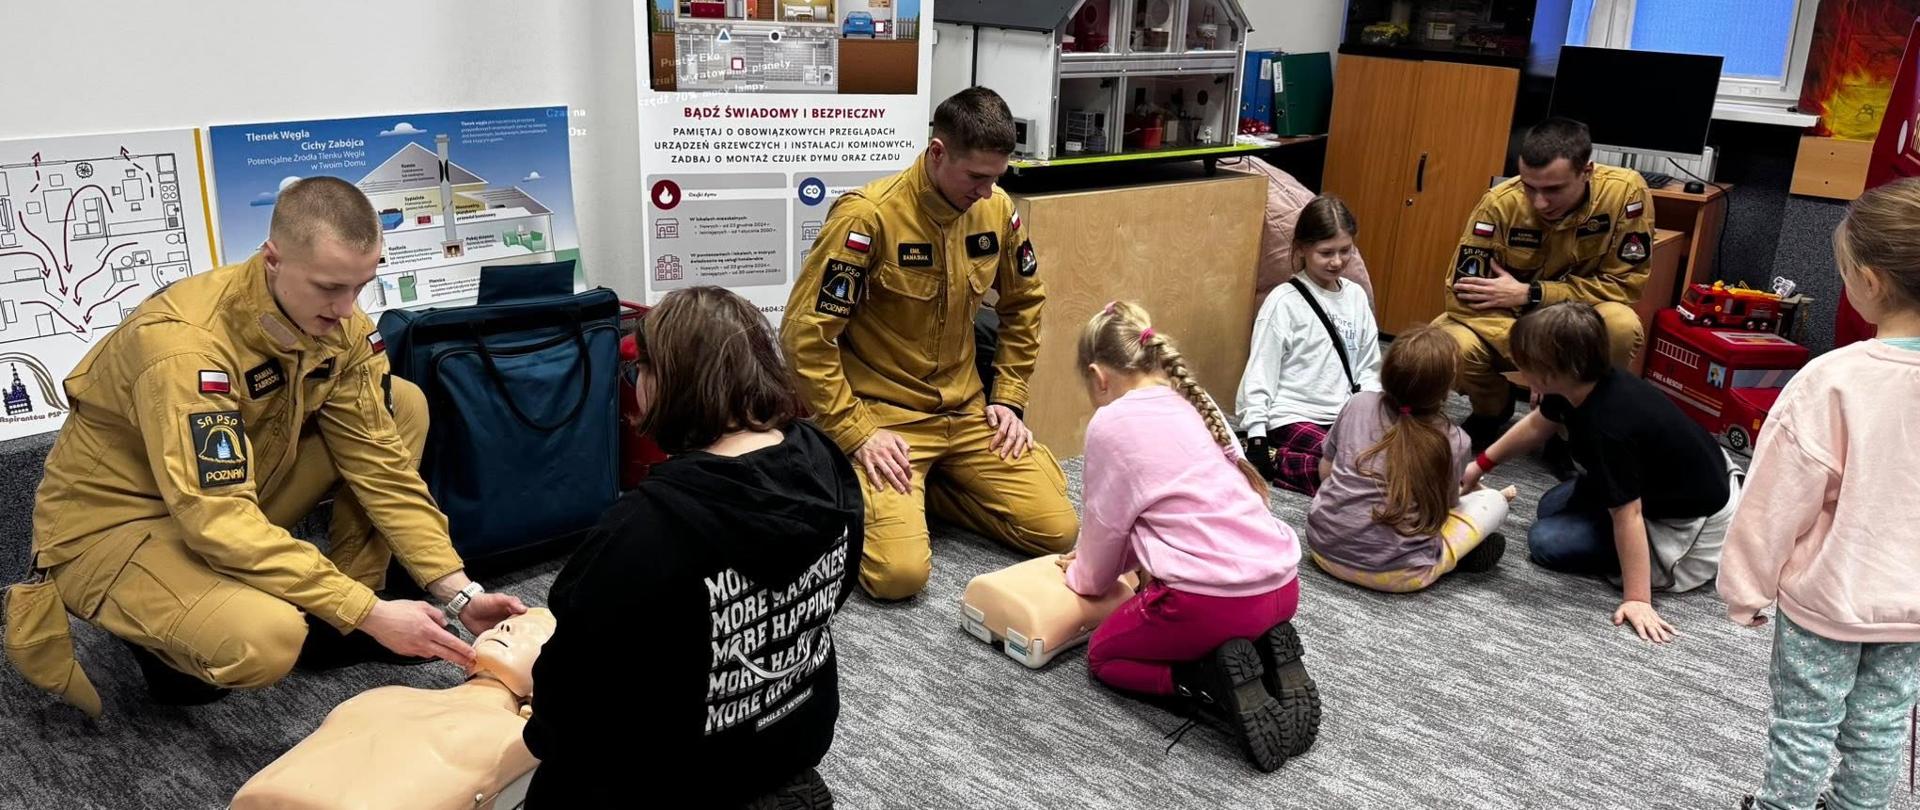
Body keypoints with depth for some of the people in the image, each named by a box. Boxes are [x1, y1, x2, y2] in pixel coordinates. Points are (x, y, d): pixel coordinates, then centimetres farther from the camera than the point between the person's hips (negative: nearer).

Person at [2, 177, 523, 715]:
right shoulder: (183, 343, -32)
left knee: (404, 406, -5)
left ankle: (340, 622, 1)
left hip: (231, 498, 7)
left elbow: (380, 463, -9)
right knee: (265, 641, -35)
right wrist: (371, 613, -36)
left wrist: (460, 591, -17)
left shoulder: (339, 323, -11)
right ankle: (164, 636, 2)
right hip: (112, 523, -7)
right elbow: (219, 521, -35)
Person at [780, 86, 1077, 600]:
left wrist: (1008, 398, 7)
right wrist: (857, 434, -19)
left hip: (966, 410, 6)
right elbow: (806, 335, -18)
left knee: (1056, 531, -4)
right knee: (900, 573, -21)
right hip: (881, 413, -6)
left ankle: (919, 487, 14)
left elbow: (1024, 304, 16)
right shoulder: (869, 216, -19)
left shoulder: (997, 210, 0)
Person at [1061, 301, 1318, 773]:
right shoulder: (1194, 403, 16)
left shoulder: (1111, 423, -5)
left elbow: (1105, 525, 4)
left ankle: (1217, 682, -5)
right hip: (1281, 585, 8)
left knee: (1103, 655, 19)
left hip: (1211, 600, -7)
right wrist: (1095, 560, 35)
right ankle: (1271, 660, 8)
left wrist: (1084, 577, 26)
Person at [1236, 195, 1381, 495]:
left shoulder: (1356, 296, 10)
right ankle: (1272, 459, -9)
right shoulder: (1285, 301, -7)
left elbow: (1367, 368, 16)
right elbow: (1260, 374, -7)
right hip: (1293, 419, -6)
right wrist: (1257, 438, -13)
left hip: (1343, 417, 6)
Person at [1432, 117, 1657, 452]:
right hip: (1506, 324, 0)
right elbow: (1464, 295, -25)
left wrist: (1529, 294, -26)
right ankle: (1493, 409, 7)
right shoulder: (1501, 203, -24)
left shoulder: (1625, 191, -22)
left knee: (1622, 327, -33)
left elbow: (1624, 283, -17)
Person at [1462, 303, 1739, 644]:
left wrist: (1637, 598, -28)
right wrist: (1481, 464, 17)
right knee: (1552, 507, 17)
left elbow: (1627, 517, -33)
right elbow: (1537, 426, 9)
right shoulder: (1585, 382, -12)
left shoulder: (1606, 428, -38)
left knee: (1545, 541, -9)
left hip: (1690, 520, -8)